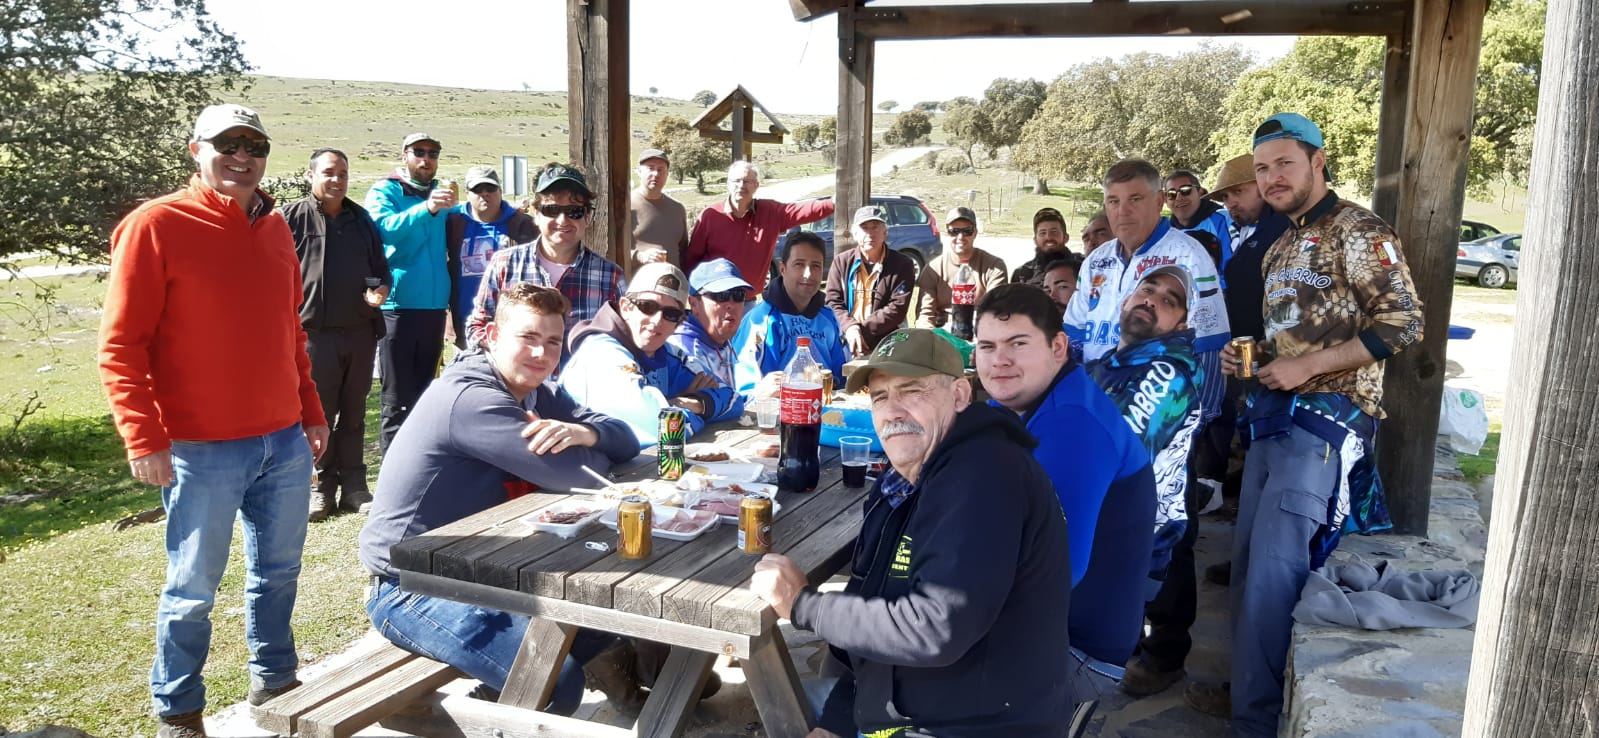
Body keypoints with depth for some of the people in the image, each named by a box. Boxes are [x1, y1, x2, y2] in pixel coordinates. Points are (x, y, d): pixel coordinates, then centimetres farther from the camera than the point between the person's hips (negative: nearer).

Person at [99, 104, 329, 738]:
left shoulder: (275, 228, 11)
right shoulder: (155, 226, -8)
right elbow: (120, 346, -10)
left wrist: (310, 409, 19)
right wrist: (144, 440, -14)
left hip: (285, 442, 6)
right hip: (202, 452, -6)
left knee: (278, 572, 16)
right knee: (192, 589, 6)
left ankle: (273, 680, 35)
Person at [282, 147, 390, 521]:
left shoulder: (362, 219, 13)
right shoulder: (292, 217, -2)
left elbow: (380, 267, 19)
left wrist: (380, 290, -2)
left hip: (360, 332, 4)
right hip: (313, 333, -4)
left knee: (354, 412, 10)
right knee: (318, 413, 3)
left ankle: (354, 485, 18)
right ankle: (324, 484, 15)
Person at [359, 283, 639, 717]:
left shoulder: (538, 396, 6)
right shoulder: (471, 399, -23)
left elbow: (626, 440, 1)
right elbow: (569, 475, -27)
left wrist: (582, 432, -21)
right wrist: (594, 453, -4)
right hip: (411, 587, -9)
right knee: (558, 684, -21)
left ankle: (504, 687, 18)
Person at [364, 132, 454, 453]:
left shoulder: (442, 196, 15)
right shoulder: (384, 191, -1)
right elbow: (386, 228, -21)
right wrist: (426, 208, -36)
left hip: (434, 306, 6)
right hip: (398, 306, -5)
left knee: (423, 395, 14)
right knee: (398, 400, -4)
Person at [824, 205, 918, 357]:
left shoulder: (902, 265, 3)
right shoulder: (841, 261, 11)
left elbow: (898, 308, -5)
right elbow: (832, 302, 4)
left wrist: (863, 330, -13)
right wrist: (850, 327, -16)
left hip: (885, 346, -2)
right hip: (846, 344, 2)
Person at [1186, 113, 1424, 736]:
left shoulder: (1357, 231, -7)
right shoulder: (1279, 248, 19)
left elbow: (1404, 322, -15)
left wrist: (1307, 366, -17)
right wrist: (1249, 357, 8)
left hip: (1327, 416, -9)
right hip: (1276, 413, 9)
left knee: (1273, 567, -10)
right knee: (1249, 561, 12)